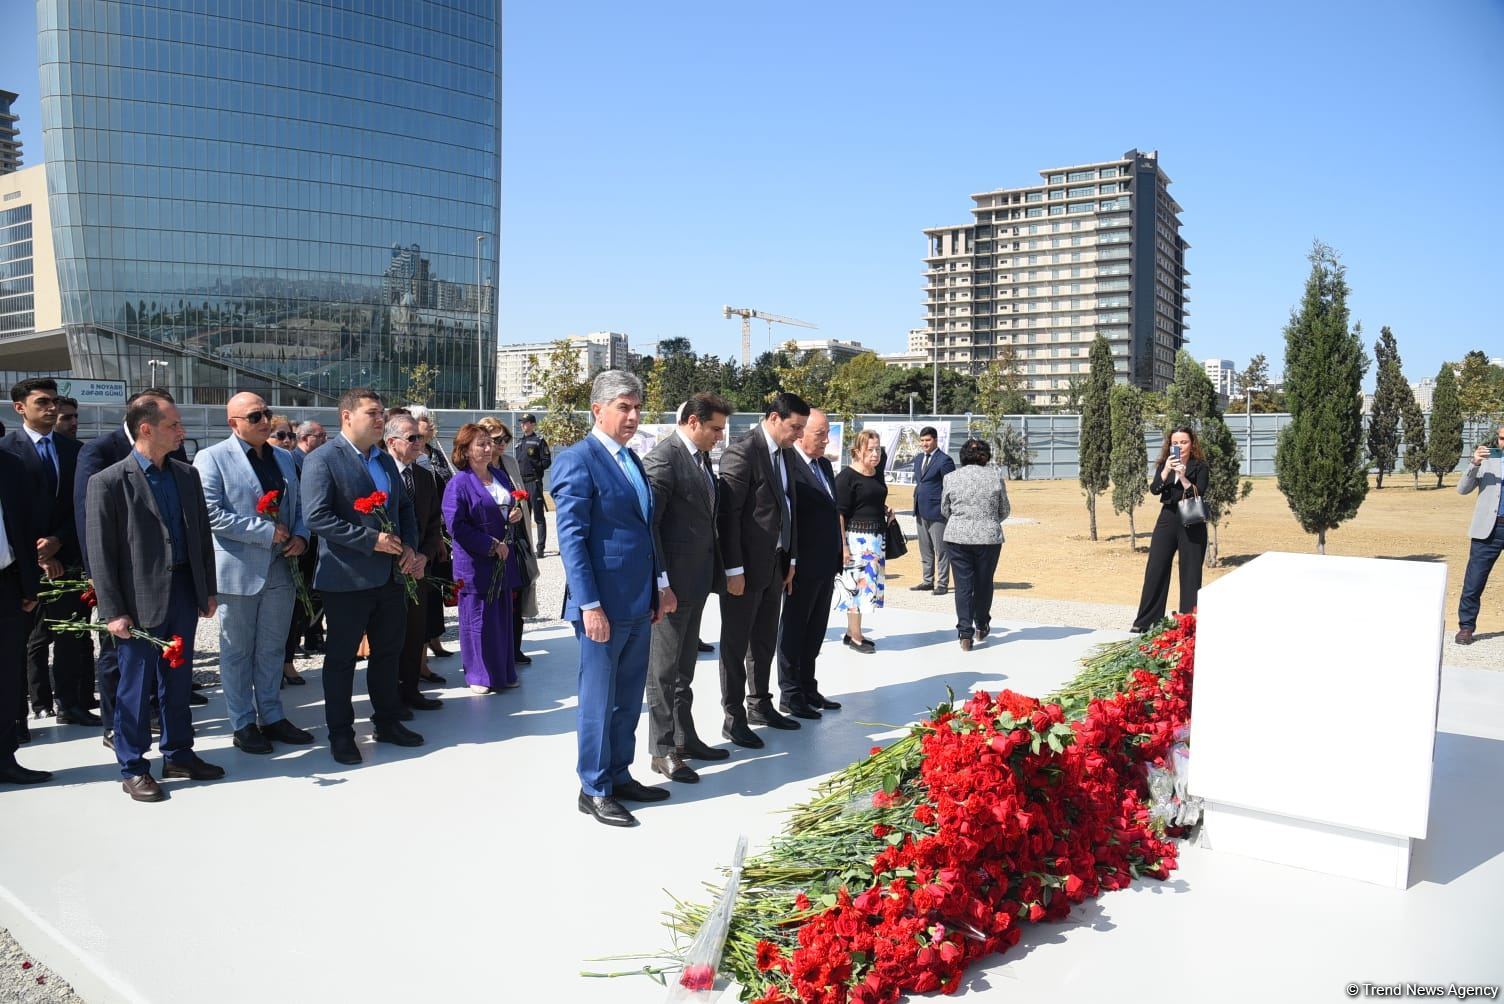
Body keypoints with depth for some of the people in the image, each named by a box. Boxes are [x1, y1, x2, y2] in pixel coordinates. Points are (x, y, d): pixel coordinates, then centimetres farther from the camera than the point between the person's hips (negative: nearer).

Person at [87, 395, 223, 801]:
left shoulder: (187, 475, 8)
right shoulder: (108, 482, -9)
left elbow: (202, 536, 13)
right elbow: (100, 554, -9)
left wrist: (208, 590, 11)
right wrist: (113, 612, -11)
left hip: (184, 593, 5)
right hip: (141, 600, -5)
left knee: (178, 681, 15)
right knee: (136, 686, 6)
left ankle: (178, 755, 28)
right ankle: (133, 769, 19)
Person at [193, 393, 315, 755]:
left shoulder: (284, 458, 13)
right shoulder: (212, 458, -7)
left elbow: (297, 505, 17)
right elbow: (212, 514, -17)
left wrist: (300, 536, -3)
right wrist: (268, 532, -17)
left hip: (279, 569, 5)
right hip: (238, 571, -5)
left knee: (272, 650, 14)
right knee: (238, 652, 7)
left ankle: (272, 717, 25)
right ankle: (243, 724, 18)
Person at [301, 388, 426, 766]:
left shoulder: (385, 460, 13)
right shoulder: (322, 460, -10)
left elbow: (404, 509, 17)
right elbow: (318, 517, -19)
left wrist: (410, 549, 0)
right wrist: (372, 540, -20)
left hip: (391, 575, 7)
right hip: (348, 578, -7)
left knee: (388, 652, 16)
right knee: (341, 658, 6)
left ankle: (388, 721, 30)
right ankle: (341, 734, 19)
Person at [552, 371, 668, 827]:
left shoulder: (632, 460, 14)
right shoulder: (578, 460, -12)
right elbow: (571, 537, -16)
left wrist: (659, 587, 15)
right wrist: (590, 604, -20)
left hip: (639, 601, 8)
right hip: (604, 603, -8)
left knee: (629, 698, 16)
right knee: (598, 699, 4)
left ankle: (619, 776, 29)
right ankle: (594, 790, 17)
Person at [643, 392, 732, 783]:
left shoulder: (701, 458, 11)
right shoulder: (663, 458, -16)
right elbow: (648, 524, -20)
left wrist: (714, 573, 12)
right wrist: (661, 583, -21)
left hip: (697, 579, 9)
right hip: (673, 582, -9)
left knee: (684, 666, 18)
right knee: (664, 669, 3)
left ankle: (684, 737, 30)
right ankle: (662, 750, 13)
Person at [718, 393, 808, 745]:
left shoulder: (788, 454, 10)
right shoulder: (741, 453, -16)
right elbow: (728, 514, -18)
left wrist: (791, 559, 13)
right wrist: (734, 569, -19)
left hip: (776, 565, 8)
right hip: (746, 567, -8)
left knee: (765, 641, 18)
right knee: (736, 643, 5)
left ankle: (760, 705, 32)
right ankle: (734, 716, 15)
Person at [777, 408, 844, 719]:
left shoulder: (824, 465, 12)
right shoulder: (789, 466, -16)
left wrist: (836, 558, 15)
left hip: (826, 565, 8)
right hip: (803, 566, -8)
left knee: (814, 632, 17)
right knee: (794, 631, 5)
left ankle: (808, 689, 29)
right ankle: (789, 696, 16)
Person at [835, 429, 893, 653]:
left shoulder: (877, 473, 12)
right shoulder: (847, 476, -11)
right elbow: (840, 512, -14)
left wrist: (886, 510, 9)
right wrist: (843, 545, -18)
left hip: (877, 537, 8)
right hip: (856, 536, -8)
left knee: (872, 583, 11)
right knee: (858, 583, -5)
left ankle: (851, 632, 21)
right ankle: (856, 637, 6)